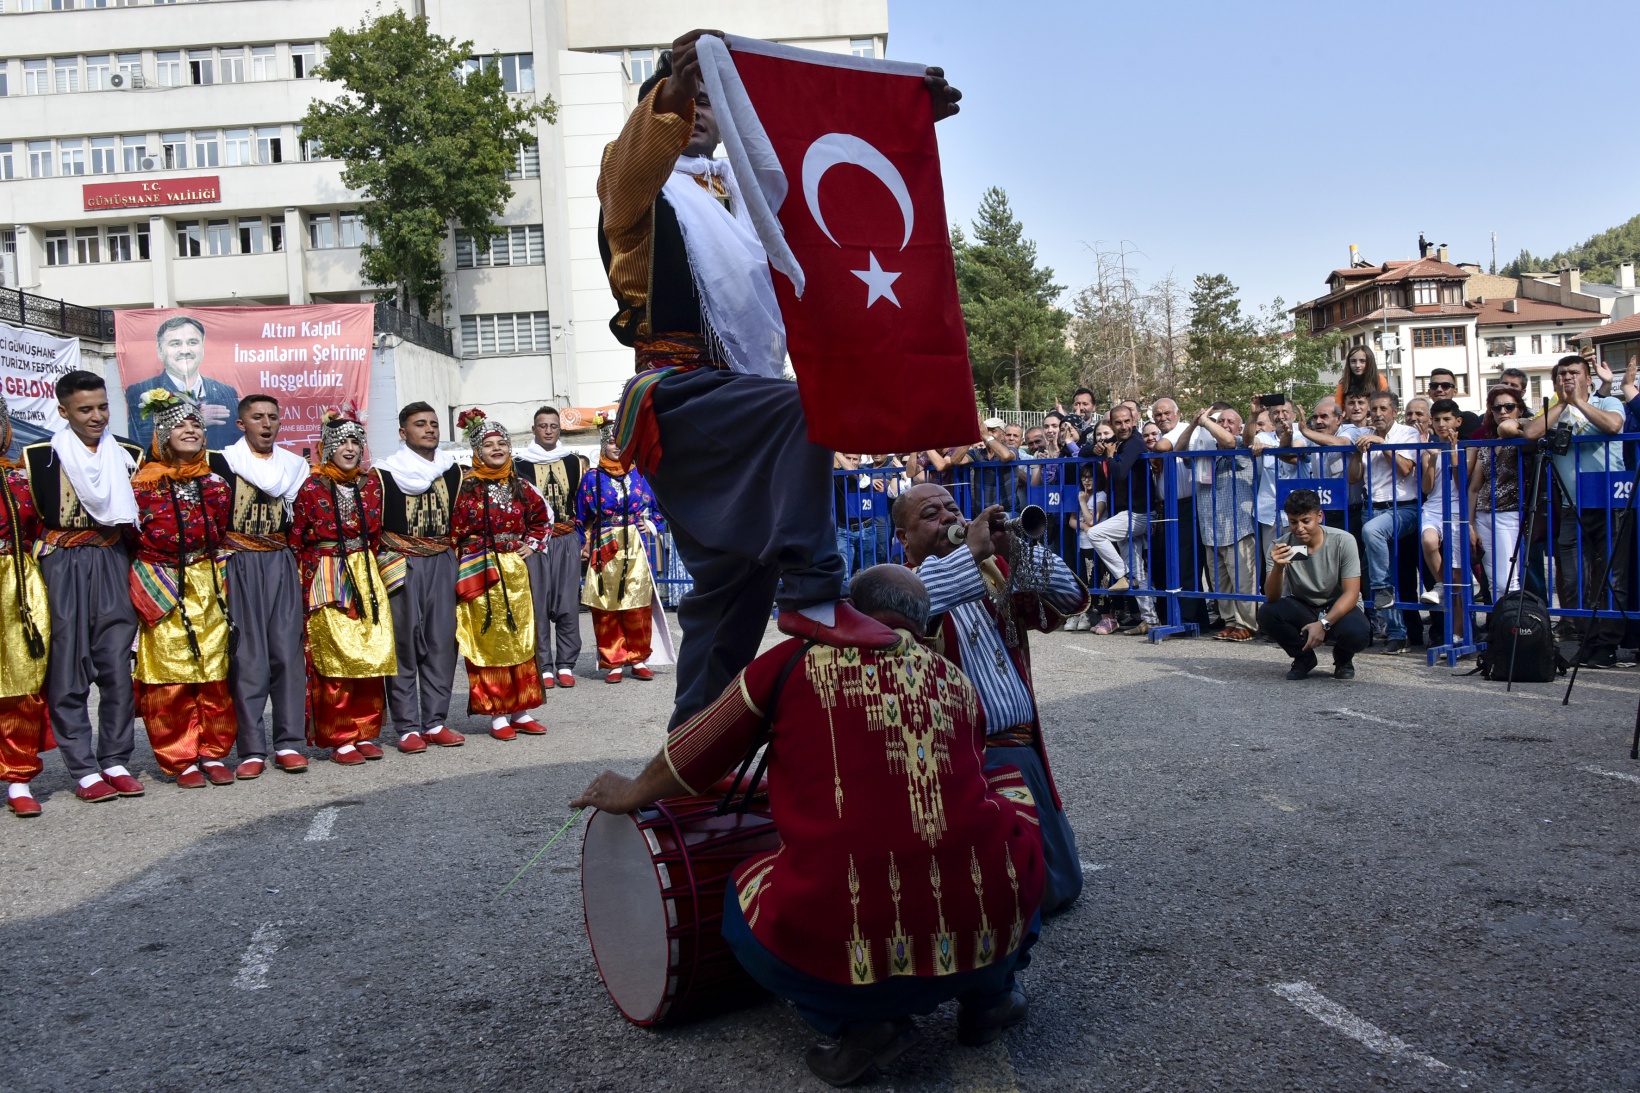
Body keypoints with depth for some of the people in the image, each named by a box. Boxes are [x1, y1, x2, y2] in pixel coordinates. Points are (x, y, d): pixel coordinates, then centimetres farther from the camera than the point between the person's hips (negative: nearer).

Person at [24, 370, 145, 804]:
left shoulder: (128, 456, 10)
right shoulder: (39, 457, 1)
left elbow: (142, 515, 17)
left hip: (114, 565, 3)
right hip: (63, 568, -3)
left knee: (117, 665, 3)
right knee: (68, 669, -1)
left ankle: (115, 762, 12)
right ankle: (84, 770, 4)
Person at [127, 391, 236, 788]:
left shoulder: (215, 484, 9)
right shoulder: (144, 485, -3)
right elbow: (129, 540, -1)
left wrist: (210, 575, 10)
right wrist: (145, 585, -5)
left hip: (209, 589, 3)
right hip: (163, 592, -3)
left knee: (215, 675, 4)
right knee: (170, 680, -1)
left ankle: (213, 752, 15)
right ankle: (180, 759, 9)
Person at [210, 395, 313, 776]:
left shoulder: (294, 465, 13)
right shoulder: (223, 462, 2)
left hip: (282, 566, 3)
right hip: (239, 567, -3)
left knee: (287, 651, 0)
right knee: (246, 655, -3)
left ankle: (290, 743, 5)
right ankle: (252, 749, 2)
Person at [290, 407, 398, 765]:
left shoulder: (371, 484, 8)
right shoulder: (313, 487, -4)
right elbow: (296, 540, -2)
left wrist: (368, 567, 9)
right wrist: (312, 574, -5)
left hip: (366, 575, 4)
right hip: (326, 580, -4)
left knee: (374, 653, 3)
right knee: (334, 658, -3)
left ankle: (366, 732, 14)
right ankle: (340, 739, 6)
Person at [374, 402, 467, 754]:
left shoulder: (451, 471, 11)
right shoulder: (383, 474, -2)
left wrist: (453, 555, 13)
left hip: (442, 564, 4)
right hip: (401, 565, -4)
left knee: (442, 643, 4)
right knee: (404, 645, -2)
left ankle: (435, 722, 12)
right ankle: (407, 727, 4)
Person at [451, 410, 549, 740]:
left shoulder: (520, 487, 9)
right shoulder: (467, 488, -4)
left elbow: (541, 517, 24)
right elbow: (454, 533, -6)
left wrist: (532, 543, 10)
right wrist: (462, 570, -11)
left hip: (515, 571, 5)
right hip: (480, 573, -4)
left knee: (521, 639, 8)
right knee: (489, 642, 0)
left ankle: (521, 710, 17)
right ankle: (497, 714, 7)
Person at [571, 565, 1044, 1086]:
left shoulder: (795, 661, 6)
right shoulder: (959, 683, 15)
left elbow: (692, 757, 15)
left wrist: (630, 794, 36)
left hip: (845, 946, -2)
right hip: (992, 930, 3)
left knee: (745, 895, 29)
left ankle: (860, 1021, 9)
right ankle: (988, 992, 22)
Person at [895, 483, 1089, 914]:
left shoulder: (996, 571, 16)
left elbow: (1071, 600, 5)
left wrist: (1016, 551, -9)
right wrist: (971, 551, -25)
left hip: (1022, 752, 6)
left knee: (1062, 886, 11)